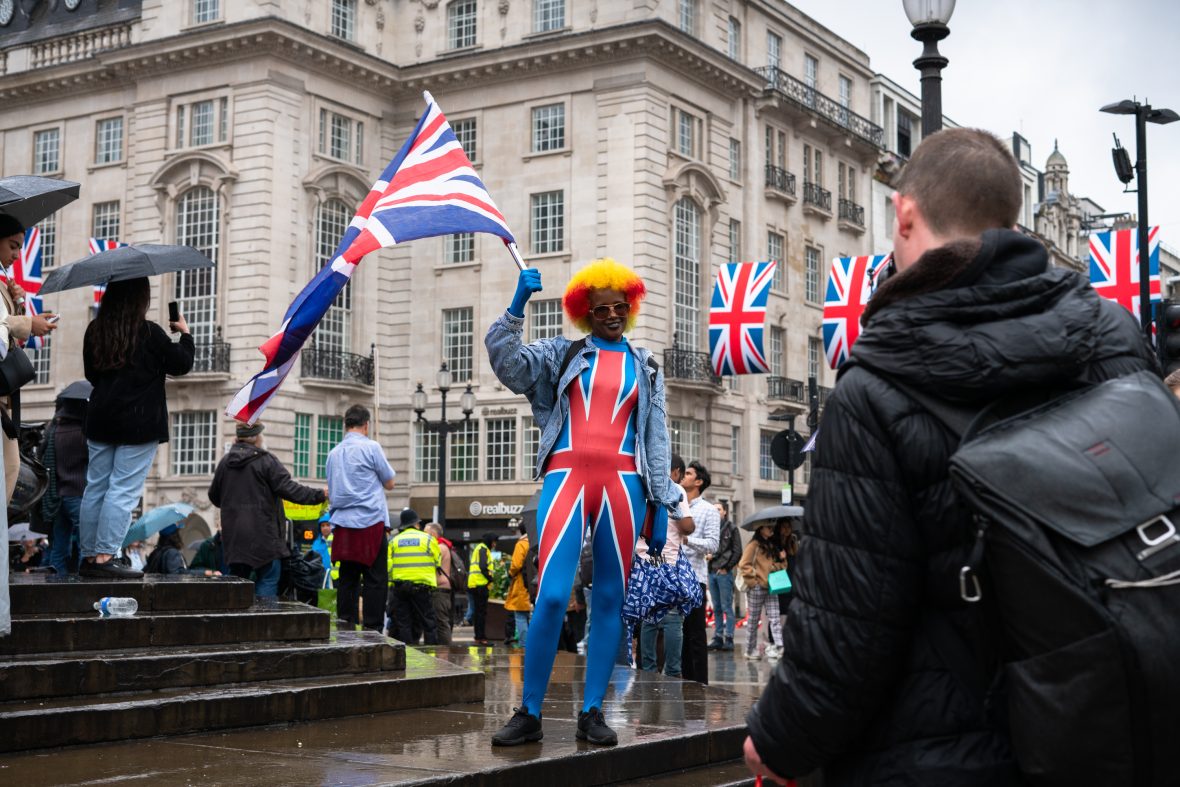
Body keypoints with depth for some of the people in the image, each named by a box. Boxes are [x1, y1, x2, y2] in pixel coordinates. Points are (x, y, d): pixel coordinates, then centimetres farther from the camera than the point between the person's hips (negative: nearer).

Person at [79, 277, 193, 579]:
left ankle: (89, 556, 12)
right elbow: (182, 364, -1)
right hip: (138, 423, -6)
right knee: (124, 491, -5)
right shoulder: (149, 332, -10)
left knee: (95, 487, 9)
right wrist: (184, 333, 14)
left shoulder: (95, 331, 7)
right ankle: (104, 557, -10)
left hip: (100, 420, 6)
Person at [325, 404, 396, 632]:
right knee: (375, 578, -3)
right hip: (370, 521, -6)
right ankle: (372, 628, -5)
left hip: (343, 522, 6)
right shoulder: (371, 447, -4)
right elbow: (389, 483, 4)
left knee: (347, 576, 9)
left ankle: (346, 625, 9)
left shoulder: (334, 453, 14)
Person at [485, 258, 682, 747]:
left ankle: (592, 713, 11)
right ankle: (529, 714, -3)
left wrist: (661, 504, 5)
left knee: (611, 599, 3)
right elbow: (507, 363, -1)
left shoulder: (645, 367, 18)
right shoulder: (561, 353, 15)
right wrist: (517, 307, -12)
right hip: (566, 477, -2)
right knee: (552, 597, -12)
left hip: (622, 483, 2)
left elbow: (657, 439, 13)